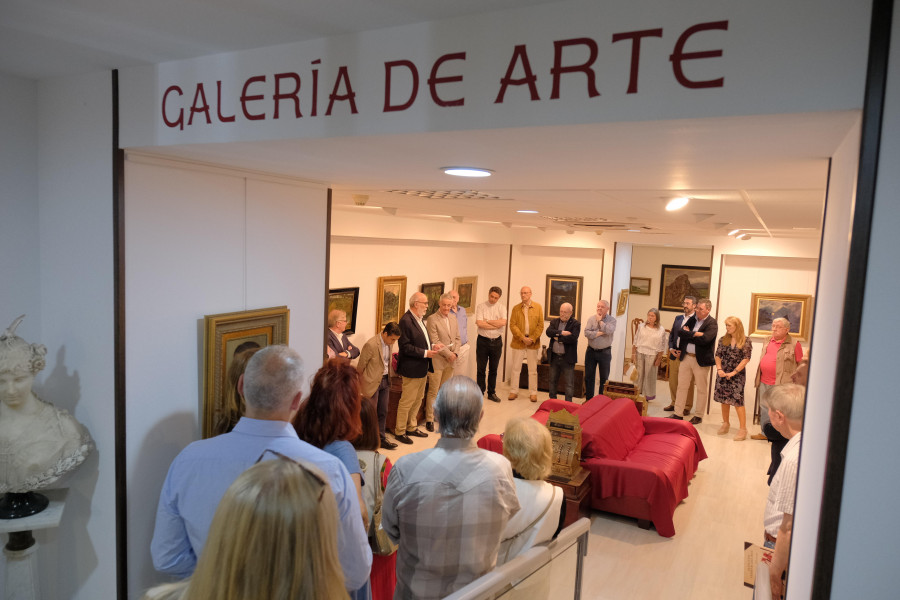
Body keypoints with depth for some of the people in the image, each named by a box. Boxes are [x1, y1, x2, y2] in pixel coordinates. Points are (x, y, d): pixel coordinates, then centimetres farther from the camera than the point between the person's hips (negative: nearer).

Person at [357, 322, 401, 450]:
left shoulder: (389, 343, 1)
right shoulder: (371, 345, -21)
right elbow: (360, 366, -12)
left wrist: (388, 378, 13)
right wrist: (362, 385, -2)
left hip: (385, 381, 7)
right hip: (372, 382, -7)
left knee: (383, 412, 12)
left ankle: (382, 439, 23)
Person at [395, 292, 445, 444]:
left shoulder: (419, 319, 11)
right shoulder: (406, 321, -20)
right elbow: (405, 346, -23)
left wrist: (432, 346, 2)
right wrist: (425, 353, -21)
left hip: (422, 369, 10)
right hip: (411, 368, -10)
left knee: (418, 399, 19)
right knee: (407, 401, 1)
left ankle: (412, 427, 33)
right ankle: (400, 431, 14)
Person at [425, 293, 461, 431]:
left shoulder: (453, 318, 11)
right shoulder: (432, 319, -11)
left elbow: (457, 338, 14)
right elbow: (435, 342, -15)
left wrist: (455, 353, -2)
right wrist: (449, 354, -13)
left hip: (450, 360, 6)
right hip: (437, 360, -6)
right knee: (433, 391, 0)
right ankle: (429, 419, 9)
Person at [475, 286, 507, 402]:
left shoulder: (501, 308, 4)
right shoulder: (481, 307, -2)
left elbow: (503, 322, -13)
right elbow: (479, 323, -15)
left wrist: (487, 321, -13)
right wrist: (496, 325, -11)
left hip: (496, 341, 2)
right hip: (483, 341, -2)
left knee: (493, 369, 11)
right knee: (481, 369, 4)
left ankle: (492, 393, 22)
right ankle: (480, 393, 14)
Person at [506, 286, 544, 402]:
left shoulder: (538, 307, 3)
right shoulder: (516, 308, 4)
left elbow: (540, 325, 0)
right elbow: (512, 325, -3)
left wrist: (533, 339, -12)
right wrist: (523, 338, -14)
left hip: (533, 343, 0)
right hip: (518, 342, 0)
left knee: (533, 370, 6)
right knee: (515, 368, 5)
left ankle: (533, 393, 16)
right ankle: (513, 391, 15)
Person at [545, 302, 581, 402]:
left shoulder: (575, 324, -6)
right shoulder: (555, 321, 8)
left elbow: (572, 338, -20)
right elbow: (548, 332, -9)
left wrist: (558, 338, -12)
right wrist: (561, 333, -19)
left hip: (567, 358, -5)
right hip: (554, 357, 5)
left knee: (569, 383, 1)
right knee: (553, 381, 16)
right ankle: (552, 400, 30)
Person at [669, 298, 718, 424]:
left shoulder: (712, 323, -10)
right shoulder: (692, 319, 8)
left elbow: (704, 339, -24)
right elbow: (680, 332, -4)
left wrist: (689, 334, -12)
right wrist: (694, 334, -17)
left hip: (701, 360, -5)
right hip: (686, 357, 6)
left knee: (701, 389, 7)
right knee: (682, 386, 9)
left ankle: (698, 416, 18)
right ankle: (678, 414, 16)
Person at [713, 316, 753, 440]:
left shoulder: (746, 341, -6)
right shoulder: (723, 339, 7)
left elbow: (746, 359, -10)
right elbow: (718, 355, 7)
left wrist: (734, 372, -14)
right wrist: (719, 369, -8)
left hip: (737, 375, -4)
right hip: (723, 374, 5)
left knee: (737, 400, -8)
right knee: (724, 399, 10)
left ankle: (743, 429, -1)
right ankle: (725, 423, 26)